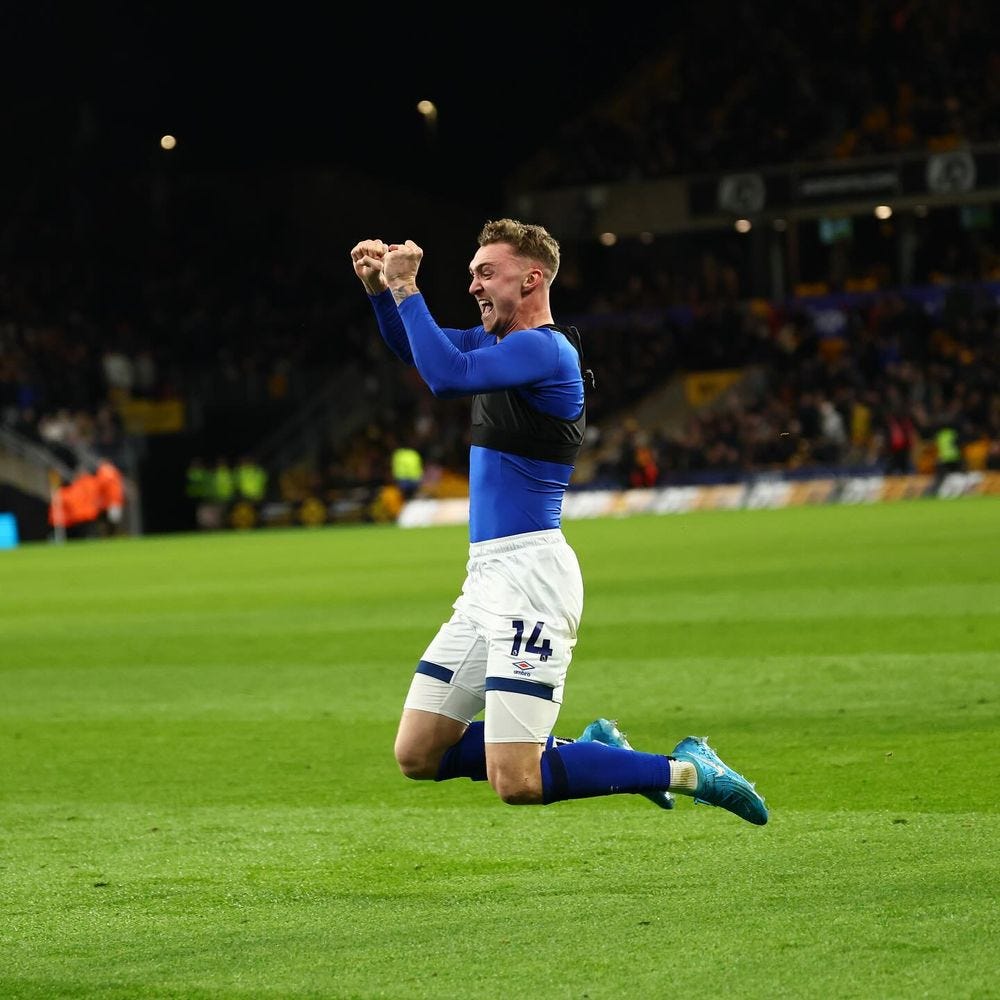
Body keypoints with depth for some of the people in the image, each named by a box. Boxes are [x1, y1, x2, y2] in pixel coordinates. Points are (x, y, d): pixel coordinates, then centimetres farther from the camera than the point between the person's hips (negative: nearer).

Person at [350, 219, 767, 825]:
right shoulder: (501, 341, 15)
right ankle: (593, 749, 18)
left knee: (516, 785, -15)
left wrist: (406, 288, -17)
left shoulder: (545, 349, -13)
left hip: (529, 571, -10)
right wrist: (380, 288, 9)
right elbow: (415, 348, 28)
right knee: (417, 756, 10)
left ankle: (685, 772, -1)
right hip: (486, 576, 10)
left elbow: (446, 375, -27)